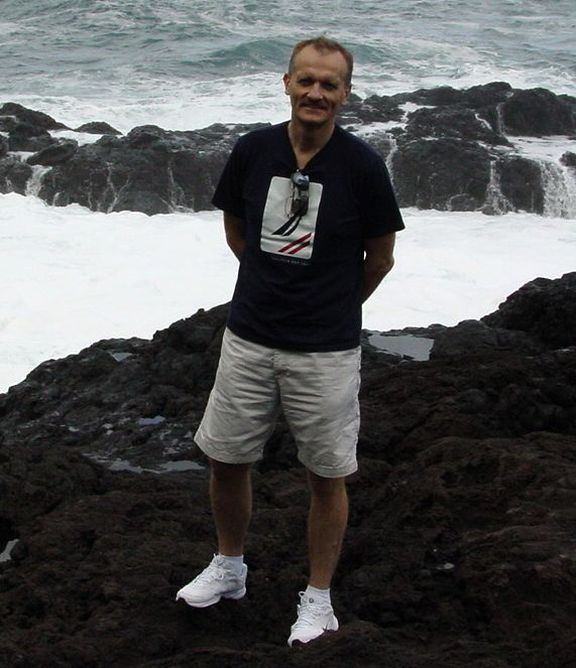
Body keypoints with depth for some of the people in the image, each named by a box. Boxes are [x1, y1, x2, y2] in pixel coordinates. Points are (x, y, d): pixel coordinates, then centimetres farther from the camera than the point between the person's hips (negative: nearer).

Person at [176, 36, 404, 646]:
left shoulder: (361, 165, -12)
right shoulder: (252, 150, -3)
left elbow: (380, 258, 0)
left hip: (326, 352, -3)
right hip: (248, 339, 3)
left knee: (326, 478, 8)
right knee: (225, 461, 13)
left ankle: (318, 599, 26)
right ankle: (229, 568, 38)